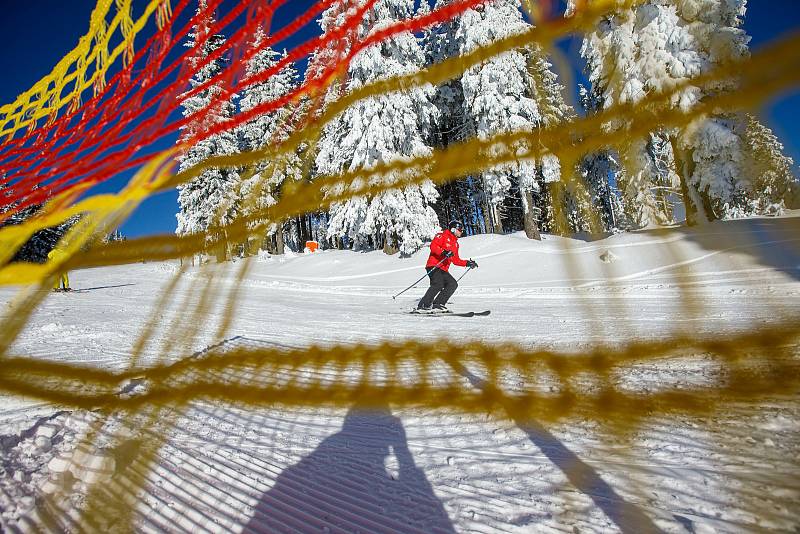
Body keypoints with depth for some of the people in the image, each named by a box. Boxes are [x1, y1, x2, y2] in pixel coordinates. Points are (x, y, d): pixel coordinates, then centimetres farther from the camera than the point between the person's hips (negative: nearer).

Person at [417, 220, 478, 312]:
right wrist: (443, 252, -27)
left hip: (443, 270, 9)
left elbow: (455, 259, 29)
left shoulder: (455, 243, 26)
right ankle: (423, 306, -21)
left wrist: (467, 263, 19)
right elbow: (433, 246, -14)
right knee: (438, 285, -26)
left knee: (453, 284, -8)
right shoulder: (442, 236, 2)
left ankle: (437, 304, -8)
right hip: (434, 266, -8)